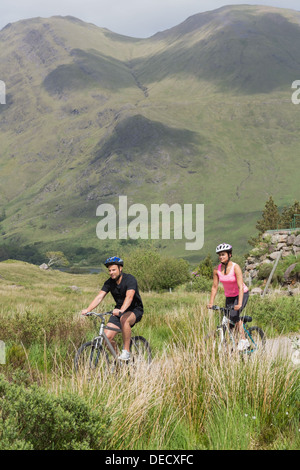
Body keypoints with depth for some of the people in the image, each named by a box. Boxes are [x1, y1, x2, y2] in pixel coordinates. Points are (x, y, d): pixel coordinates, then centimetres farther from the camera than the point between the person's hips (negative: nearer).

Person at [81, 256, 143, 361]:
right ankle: (117, 357, 10)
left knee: (124, 319, -40)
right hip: (118, 311, 5)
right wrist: (88, 310, -30)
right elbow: (99, 297, -13)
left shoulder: (130, 279, -20)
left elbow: (129, 297, -36)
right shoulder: (109, 283, -4)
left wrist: (121, 310, -54)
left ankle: (126, 352, -29)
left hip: (135, 310, -5)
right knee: (107, 337, -14)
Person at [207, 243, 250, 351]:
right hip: (229, 296, 5)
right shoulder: (217, 269, -8)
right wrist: (211, 302, -9)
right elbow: (214, 287, -1)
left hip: (242, 294, -5)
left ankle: (243, 340, -18)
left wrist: (239, 304, -36)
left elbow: (240, 287, -27)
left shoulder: (235, 267, -22)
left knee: (234, 315, -27)